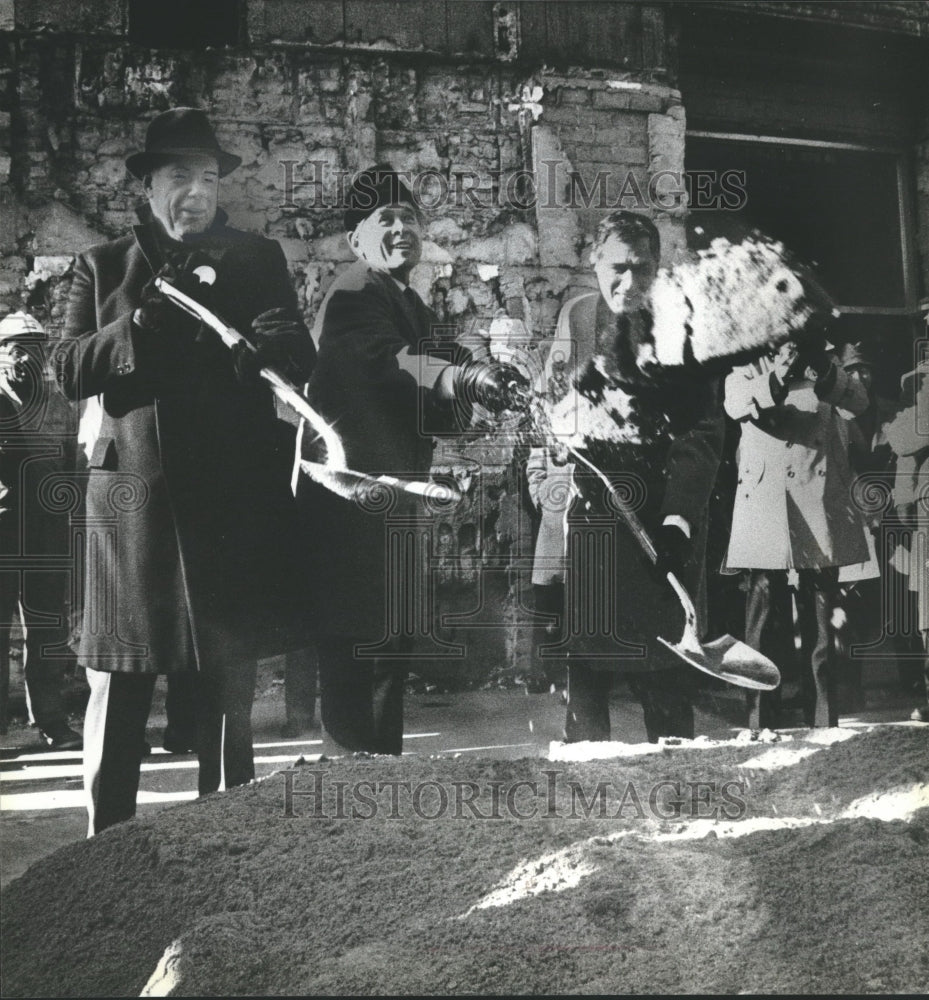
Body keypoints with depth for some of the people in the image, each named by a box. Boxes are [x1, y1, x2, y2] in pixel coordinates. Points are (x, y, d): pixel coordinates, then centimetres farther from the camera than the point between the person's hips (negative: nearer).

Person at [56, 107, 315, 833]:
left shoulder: (258, 260, 12)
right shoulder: (103, 267, 12)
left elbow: (301, 362, 3)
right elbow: (70, 372, 2)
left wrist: (275, 343, -20)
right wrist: (140, 322, -14)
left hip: (235, 498, 0)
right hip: (133, 495, 0)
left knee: (230, 685, 4)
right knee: (117, 686, -2)